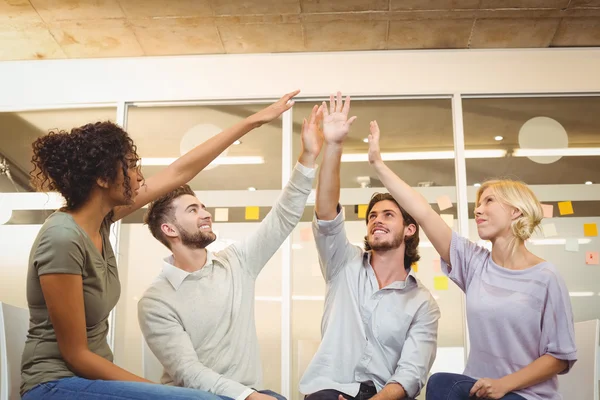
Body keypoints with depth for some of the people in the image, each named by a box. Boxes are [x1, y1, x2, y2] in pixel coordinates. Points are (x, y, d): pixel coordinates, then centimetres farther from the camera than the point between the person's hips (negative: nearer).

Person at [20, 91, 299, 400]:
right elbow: (75, 355, -19)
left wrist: (254, 120, 11)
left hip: (89, 375, 8)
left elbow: (180, 171, 7)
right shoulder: (63, 239, -23)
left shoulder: (100, 217, 1)